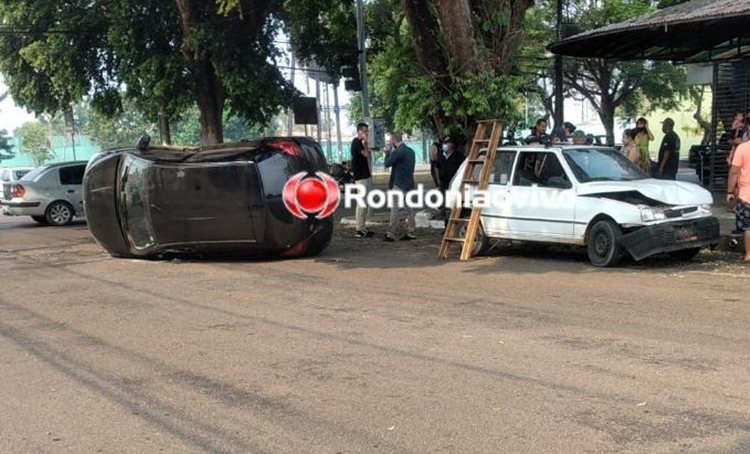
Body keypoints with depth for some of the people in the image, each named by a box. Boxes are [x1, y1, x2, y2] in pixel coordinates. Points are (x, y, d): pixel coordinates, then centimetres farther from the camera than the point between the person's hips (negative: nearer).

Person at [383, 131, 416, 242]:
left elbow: (387, 163, -12)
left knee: (395, 210, -5)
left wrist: (388, 153, 4)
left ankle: (391, 234, -4)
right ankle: (411, 233, 12)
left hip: (399, 184, -8)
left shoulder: (397, 152, -15)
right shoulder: (410, 151, 12)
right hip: (409, 183, 8)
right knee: (409, 210, 10)